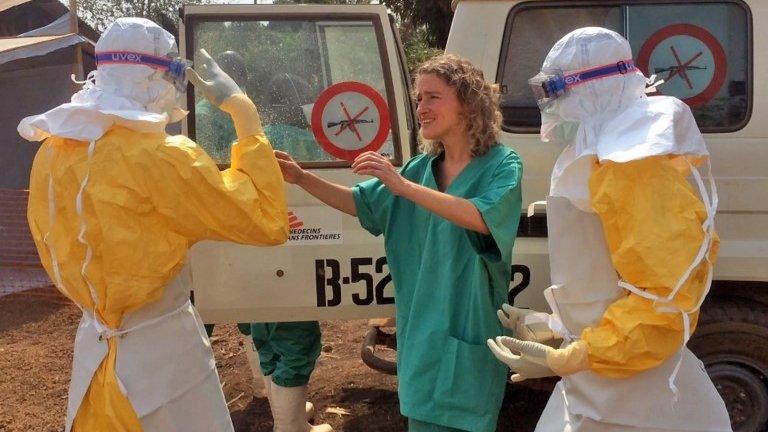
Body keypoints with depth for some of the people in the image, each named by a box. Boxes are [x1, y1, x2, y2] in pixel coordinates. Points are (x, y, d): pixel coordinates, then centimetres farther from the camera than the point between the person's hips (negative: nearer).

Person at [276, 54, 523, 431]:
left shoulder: (501, 165, -8)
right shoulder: (420, 168, 8)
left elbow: (482, 218, -27)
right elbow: (360, 202, 11)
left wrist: (403, 187, -29)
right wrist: (301, 178, -2)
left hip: (469, 328, -5)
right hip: (421, 325, 6)